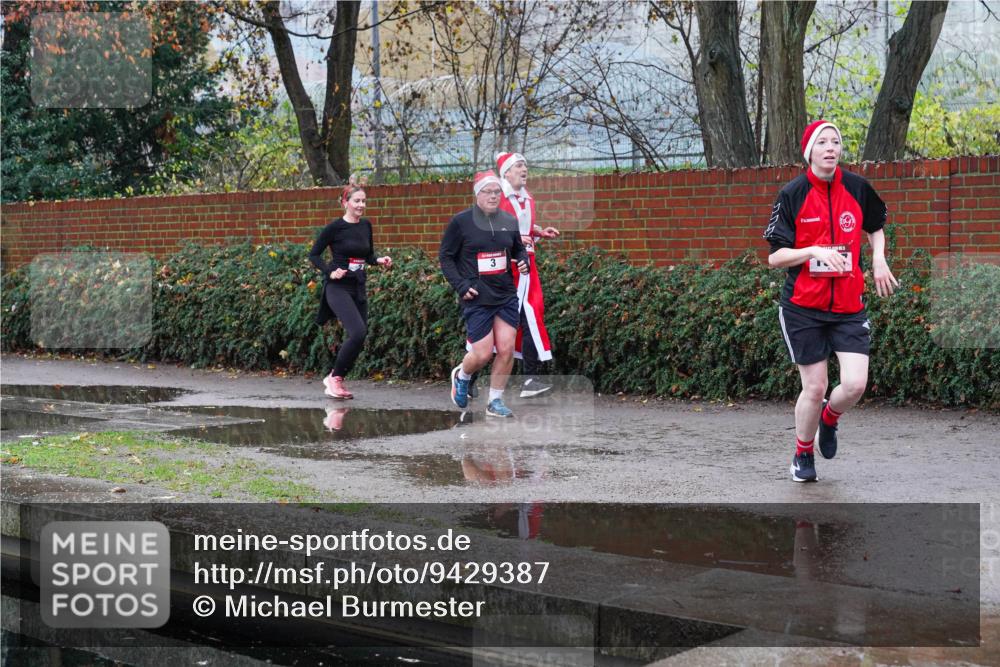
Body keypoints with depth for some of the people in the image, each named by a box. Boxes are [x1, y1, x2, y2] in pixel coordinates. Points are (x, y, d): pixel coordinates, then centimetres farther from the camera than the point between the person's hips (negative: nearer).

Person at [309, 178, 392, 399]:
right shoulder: (335, 227, -8)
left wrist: (379, 260, 0)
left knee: (358, 338, 5)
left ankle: (334, 379, 22)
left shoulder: (366, 225, 8)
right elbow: (314, 254, -3)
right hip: (338, 288, -7)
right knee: (358, 332, -21)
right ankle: (335, 377, -5)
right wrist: (330, 271, -17)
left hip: (358, 289, 7)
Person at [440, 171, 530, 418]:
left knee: (506, 350, -2)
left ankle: (495, 402, 13)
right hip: (477, 298, -4)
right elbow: (445, 256, 0)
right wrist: (460, 285, -10)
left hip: (506, 295, 4)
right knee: (483, 354, -5)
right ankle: (461, 376, 29)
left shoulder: (509, 221, 7)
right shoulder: (461, 222, -6)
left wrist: (523, 260, 0)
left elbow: (518, 249, 23)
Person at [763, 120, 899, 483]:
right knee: (814, 388, 0)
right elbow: (774, 257, -7)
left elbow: (875, 227, 23)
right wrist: (814, 251, -22)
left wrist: (878, 259, 6)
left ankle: (829, 418, 27)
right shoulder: (792, 195, -7)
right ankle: (803, 454, 27)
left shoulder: (857, 188, 2)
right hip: (803, 307, -2)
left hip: (849, 306, 2)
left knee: (855, 384, -10)